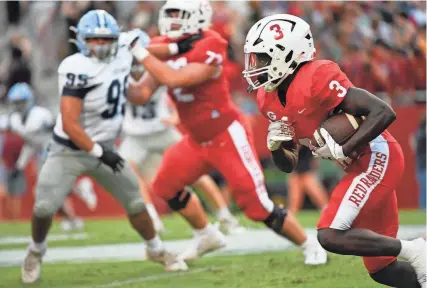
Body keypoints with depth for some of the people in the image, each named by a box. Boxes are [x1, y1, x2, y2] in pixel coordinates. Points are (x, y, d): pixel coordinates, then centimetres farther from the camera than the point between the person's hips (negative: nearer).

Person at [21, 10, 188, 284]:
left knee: (135, 201, 8)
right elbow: (69, 124, -28)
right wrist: (97, 152, -29)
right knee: (44, 207, -12)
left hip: (104, 147, 6)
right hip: (70, 150, -6)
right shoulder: (79, 70, -26)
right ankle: (36, 252, 18)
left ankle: (157, 251, 30)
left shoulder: (122, 54, -6)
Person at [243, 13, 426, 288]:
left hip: (376, 159, -9)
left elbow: (383, 113, -24)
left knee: (330, 235, -21)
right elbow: (289, 165, 15)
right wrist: (275, 145, -6)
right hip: (361, 165, 9)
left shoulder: (316, 80, -21)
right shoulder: (270, 98, 6)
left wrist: (343, 151, -25)